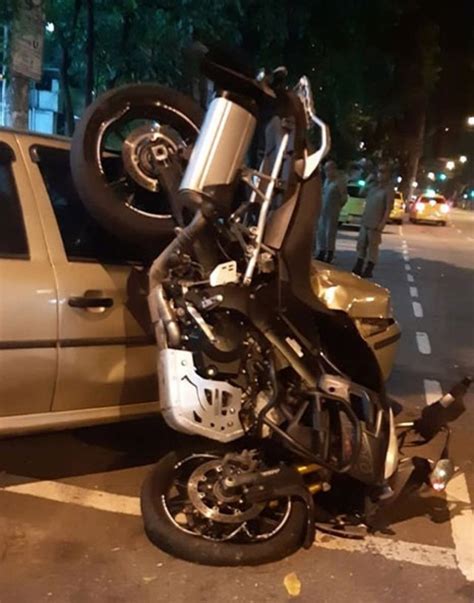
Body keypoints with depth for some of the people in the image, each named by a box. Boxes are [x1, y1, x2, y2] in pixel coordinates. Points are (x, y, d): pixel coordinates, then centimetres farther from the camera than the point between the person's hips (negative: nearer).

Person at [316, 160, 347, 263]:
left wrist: (337, 206, 2)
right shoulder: (326, 180, 10)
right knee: (321, 232, 10)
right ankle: (322, 253, 20)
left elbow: (344, 197, -8)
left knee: (330, 233, -3)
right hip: (323, 211, 8)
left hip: (332, 212, -8)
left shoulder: (338, 183, -13)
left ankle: (329, 255, 6)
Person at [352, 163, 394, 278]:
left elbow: (388, 208, -14)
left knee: (372, 247, -1)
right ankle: (358, 268, 19)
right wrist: (369, 179, 12)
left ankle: (368, 271, 4)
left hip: (375, 224, -7)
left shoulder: (389, 190, -10)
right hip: (365, 221, 7)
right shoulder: (373, 185, 10)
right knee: (361, 245, 11)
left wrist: (382, 223, -20)